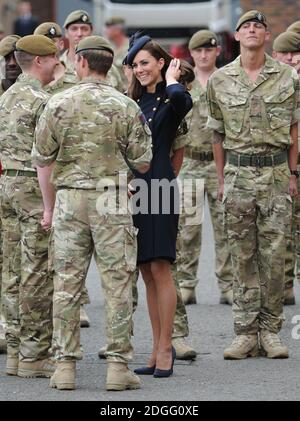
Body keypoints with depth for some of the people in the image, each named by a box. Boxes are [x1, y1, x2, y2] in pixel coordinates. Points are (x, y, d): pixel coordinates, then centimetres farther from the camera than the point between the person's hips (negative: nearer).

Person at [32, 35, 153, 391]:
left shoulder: (58, 104, 0)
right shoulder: (125, 106, -3)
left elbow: (43, 159, 3)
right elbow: (142, 162, -1)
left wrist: (49, 205, 14)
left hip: (69, 200, 1)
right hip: (112, 201, -1)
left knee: (67, 283, 6)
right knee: (117, 283, 2)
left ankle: (65, 365, 5)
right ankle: (118, 365, -1)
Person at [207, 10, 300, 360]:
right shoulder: (220, 80, 5)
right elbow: (217, 134, 10)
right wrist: (222, 179, 8)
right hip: (238, 172, 1)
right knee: (242, 256, 2)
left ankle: (270, 331, 6)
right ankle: (245, 333, 6)